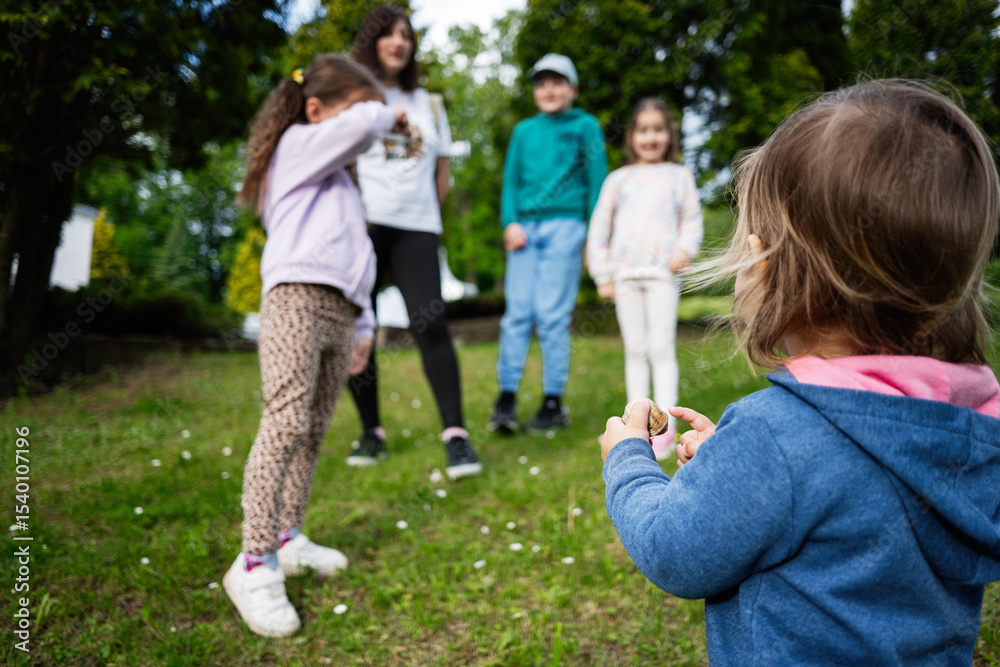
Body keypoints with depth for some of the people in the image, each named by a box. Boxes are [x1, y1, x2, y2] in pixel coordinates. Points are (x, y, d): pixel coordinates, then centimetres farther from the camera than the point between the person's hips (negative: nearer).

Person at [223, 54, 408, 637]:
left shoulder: (341, 183, 32)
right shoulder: (298, 145, 8)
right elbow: (361, 126, -10)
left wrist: (364, 324, 24)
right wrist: (387, 115, 12)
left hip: (340, 312, 9)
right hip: (297, 300, -8)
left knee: (313, 432, 8)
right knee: (286, 424, -18)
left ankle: (287, 538, 17)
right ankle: (254, 564, -16)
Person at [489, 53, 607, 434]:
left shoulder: (585, 126, 10)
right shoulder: (524, 131, 19)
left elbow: (596, 182, 7)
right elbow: (511, 180, 15)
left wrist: (595, 234, 0)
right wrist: (510, 222, -1)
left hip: (564, 226, -3)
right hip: (524, 227, 3)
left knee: (552, 314, -6)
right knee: (517, 312, -3)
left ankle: (553, 403, 2)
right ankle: (506, 398, -1)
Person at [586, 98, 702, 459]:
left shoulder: (679, 175, 16)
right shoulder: (618, 179, 16)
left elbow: (692, 220, 12)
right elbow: (599, 228, 14)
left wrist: (686, 249, -9)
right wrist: (602, 274, 7)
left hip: (662, 272, -1)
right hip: (625, 274, 2)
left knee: (661, 347, -8)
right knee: (635, 350, 4)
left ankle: (666, 426, -3)